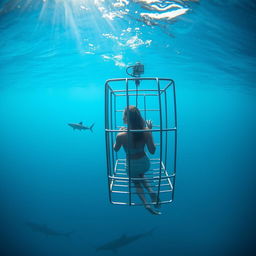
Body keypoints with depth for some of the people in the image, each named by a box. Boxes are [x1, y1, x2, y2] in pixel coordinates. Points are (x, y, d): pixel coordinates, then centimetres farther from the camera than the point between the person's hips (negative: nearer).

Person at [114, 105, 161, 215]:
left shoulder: (121, 135, -26)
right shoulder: (146, 132, -21)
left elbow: (115, 149, -4)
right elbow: (152, 151, -10)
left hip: (132, 165, -2)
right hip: (145, 163, 3)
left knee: (136, 183, 29)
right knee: (141, 176, 36)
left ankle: (145, 203, 14)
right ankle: (151, 191, 15)